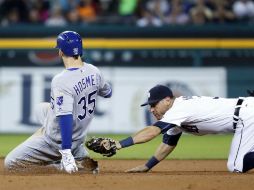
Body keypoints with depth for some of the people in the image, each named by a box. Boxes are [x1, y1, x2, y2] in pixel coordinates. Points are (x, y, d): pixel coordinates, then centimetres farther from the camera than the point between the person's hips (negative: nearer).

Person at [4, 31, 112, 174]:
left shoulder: (61, 81, -30)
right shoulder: (94, 71, -8)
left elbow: (65, 118, -37)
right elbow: (107, 92, 13)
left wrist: (66, 152, -38)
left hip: (58, 141, -7)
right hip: (79, 137, 7)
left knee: (10, 163, 1)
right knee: (41, 108, 33)